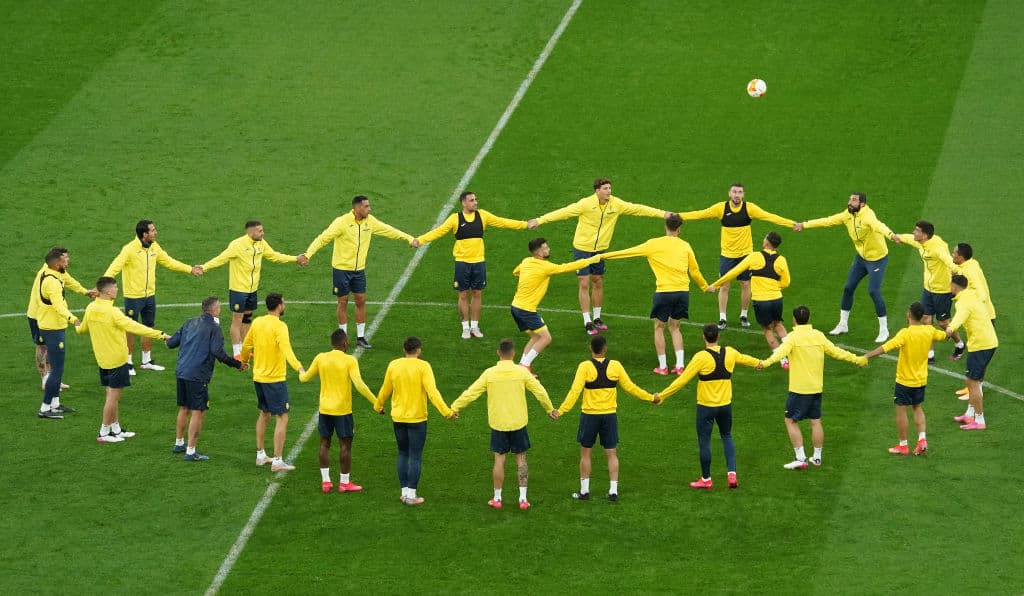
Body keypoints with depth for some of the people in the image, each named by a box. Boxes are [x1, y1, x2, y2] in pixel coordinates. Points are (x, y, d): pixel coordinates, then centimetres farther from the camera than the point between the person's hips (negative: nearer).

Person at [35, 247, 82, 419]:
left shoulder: (46, 272, 5)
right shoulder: (52, 282, -26)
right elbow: (58, 305, -42)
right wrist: (72, 319, -57)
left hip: (49, 327, 11)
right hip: (53, 329, -11)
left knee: (57, 368, 19)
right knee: (57, 370, -7)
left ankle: (55, 403, 28)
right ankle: (45, 408, -3)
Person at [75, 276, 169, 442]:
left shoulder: (90, 308, 1)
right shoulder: (112, 312, -22)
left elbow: (83, 329, 18)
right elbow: (134, 327, -26)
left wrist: (77, 328, 43)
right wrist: (160, 335, -25)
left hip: (102, 359, 8)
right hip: (117, 359, -8)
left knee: (112, 394, 17)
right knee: (113, 395, 1)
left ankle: (116, 429, 25)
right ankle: (104, 433, 5)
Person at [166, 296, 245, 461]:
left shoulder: (190, 323, 13)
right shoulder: (214, 328, -7)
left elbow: (171, 343, 15)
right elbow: (218, 352, -18)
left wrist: (168, 339, 38)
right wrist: (238, 364, -9)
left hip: (181, 372, 7)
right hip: (198, 376, -7)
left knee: (184, 409, 21)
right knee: (198, 412, -1)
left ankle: (179, 443, 33)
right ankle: (190, 452, -2)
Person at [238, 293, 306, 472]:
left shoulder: (257, 322, 4)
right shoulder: (279, 326, -17)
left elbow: (246, 345, 18)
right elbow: (286, 349, -33)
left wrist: (244, 360, 37)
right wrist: (299, 367, -45)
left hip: (258, 377, 8)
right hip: (275, 379, -8)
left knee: (264, 414, 22)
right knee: (282, 418, -2)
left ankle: (260, 455, 29)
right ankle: (277, 461, -4)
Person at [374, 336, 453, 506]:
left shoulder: (393, 365, 1)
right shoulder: (423, 366, -12)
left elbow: (385, 390, 11)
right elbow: (432, 391, -21)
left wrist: (378, 406, 29)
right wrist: (446, 411, -24)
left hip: (398, 418, 4)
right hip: (417, 418, -4)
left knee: (403, 454, 16)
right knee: (415, 457, 2)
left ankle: (405, 492, 16)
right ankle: (411, 495, 0)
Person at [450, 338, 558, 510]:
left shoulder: (489, 373, -7)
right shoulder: (521, 372, -6)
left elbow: (471, 393, -3)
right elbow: (540, 391, 0)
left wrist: (455, 408, 8)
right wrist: (550, 409, 16)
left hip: (497, 424, 0)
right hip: (518, 423, 0)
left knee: (499, 459, 8)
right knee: (521, 459, 9)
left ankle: (497, 499, 14)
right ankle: (523, 498, 6)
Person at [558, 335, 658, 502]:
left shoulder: (585, 367, -12)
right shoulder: (615, 366, -4)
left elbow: (575, 391, -19)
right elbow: (630, 387, 2)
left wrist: (561, 410, -19)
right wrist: (651, 398, 15)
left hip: (589, 415, -2)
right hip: (610, 415, 2)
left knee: (585, 453, 11)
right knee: (612, 454, 10)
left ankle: (584, 491, 13)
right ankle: (613, 491, 6)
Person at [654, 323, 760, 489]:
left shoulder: (701, 357, -17)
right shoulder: (730, 353, -1)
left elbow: (682, 380, -17)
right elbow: (744, 359, 22)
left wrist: (661, 395, -10)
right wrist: (759, 363, 45)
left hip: (706, 407, -5)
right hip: (725, 405, 5)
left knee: (704, 441, 8)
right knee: (727, 437, 23)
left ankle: (706, 479, 17)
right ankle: (731, 473, 10)